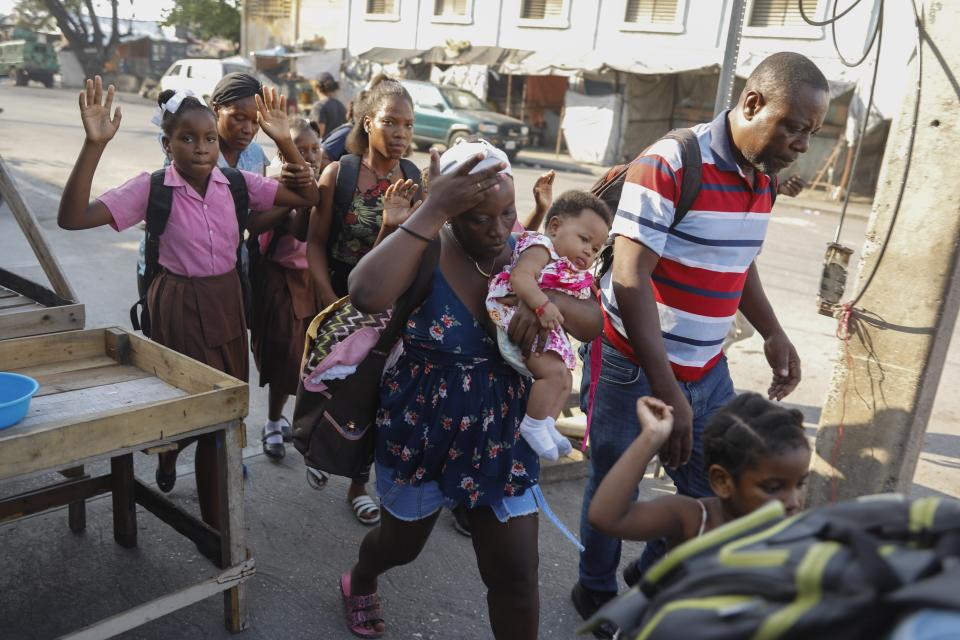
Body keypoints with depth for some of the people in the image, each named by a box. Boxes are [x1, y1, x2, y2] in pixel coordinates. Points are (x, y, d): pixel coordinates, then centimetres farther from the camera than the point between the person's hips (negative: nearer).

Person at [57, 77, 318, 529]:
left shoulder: (237, 183, -3)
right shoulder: (151, 188, -13)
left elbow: (308, 198, -5)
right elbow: (72, 218, -23)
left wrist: (284, 141, -16)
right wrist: (94, 146, -33)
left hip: (227, 302, 4)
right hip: (179, 306, -4)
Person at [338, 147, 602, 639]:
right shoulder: (426, 251, -20)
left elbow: (594, 325, -7)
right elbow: (366, 295, -42)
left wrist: (549, 300, -28)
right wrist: (431, 210, -38)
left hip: (501, 436, 3)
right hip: (421, 433, -2)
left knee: (517, 575, 5)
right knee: (402, 544, 24)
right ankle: (359, 583, 61)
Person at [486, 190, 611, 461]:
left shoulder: (571, 272, 19)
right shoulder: (542, 247, -10)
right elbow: (520, 276, -27)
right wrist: (543, 305, -38)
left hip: (546, 331, 11)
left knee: (565, 379, 16)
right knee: (554, 372, -22)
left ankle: (547, 426, 23)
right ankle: (533, 426, -7)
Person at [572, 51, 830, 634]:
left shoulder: (761, 178, 6)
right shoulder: (669, 166, -20)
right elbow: (629, 280, -24)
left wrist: (774, 334, 7)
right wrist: (666, 392, -26)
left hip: (707, 372, 7)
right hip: (635, 371, -7)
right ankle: (597, 593, 37)